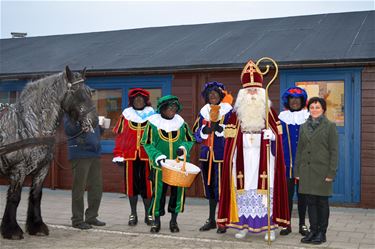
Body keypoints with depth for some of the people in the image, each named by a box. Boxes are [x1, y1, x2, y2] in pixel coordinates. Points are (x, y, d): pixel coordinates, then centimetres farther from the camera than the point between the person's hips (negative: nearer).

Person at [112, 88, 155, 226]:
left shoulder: (152, 115, 5)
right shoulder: (126, 115, 7)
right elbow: (119, 136, 5)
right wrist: (118, 155, -1)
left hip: (147, 156, -1)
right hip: (130, 156, 1)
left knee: (147, 184, 1)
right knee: (131, 184, 6)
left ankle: (148, 214, 14)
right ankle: (133, 214, 17)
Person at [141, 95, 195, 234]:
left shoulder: (181, 122, 8)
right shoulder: (153, 123, -1)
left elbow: (190, 140, 13)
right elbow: (147, 143, -2)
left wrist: (184, 148, -8)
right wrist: (157, 156, -16)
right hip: (160, 165, -2)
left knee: (178, 191, 5)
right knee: (158, 192, 0)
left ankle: (174, 220, 22)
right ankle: (156, 221, 16)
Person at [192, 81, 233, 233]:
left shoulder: (228, 111, -2)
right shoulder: (203, 112, 12)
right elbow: (197, 135, 10)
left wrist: (218, 127, -21)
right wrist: (205, 130, -10)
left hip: (222, 155, -5)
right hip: (206, 155, 5)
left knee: (221, 188, -5)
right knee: (210, 187, 12)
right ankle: (211, 220, 22)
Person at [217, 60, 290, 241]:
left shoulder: (269, 112, 5)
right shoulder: (237, 113, 8)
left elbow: (277, 133, 5)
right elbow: (230, 138, 6)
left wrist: (271, 136, -18)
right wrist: (231, 157, -2)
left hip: (263, 157, -1)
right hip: (243, 156, 1)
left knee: (265, 188, -5)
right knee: (243, 188, 1)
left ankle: (269, 226, 2)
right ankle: (242, 225, 10)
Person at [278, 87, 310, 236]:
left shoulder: (308, 117, 2)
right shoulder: (282, 117, 3)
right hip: (287, 162, 0)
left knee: (302, 193, 8)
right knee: (287, 193, 5)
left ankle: (302, 224, 18)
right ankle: (287, 224, 15)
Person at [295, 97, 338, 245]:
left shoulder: (330, 126, -3)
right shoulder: (304, 127, 10)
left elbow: (334, 151, -6)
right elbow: (299, 149, 12)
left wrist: (331, 173, -12)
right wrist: (297, 171, 7)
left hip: (322, 171, -4)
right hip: (306, 170, 4)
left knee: (322, 202, 4)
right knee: (310, 202, 8)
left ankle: (322, 233, 14)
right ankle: (313, 231, 18)